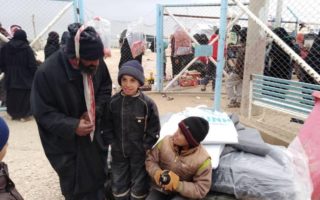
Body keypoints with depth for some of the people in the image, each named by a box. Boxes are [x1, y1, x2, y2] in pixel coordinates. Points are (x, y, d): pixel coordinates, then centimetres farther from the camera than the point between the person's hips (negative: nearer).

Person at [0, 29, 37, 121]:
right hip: (24, 77, -4)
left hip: (10, 77, 5)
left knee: (12, 96, 14)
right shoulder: (27, 48, -13)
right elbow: (32, 64, -14)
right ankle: (25, 114, 7)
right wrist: (35, 75, -2)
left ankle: (13, 113, 24)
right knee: (24, 96, 4)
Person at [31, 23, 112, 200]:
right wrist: (72, 126, -28)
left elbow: (106, 87, 1)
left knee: (99, 177, 22)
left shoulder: (96, 63, -18)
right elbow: (42, 112, -18)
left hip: (93, 133, 4)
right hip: (65, 142, -3)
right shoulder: (47, 73, -28)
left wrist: (95, 110, -15)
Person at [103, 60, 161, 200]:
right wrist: (111, 142, -2)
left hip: (139, 152, -2)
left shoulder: (147, 103, -16)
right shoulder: (113, 102, -8)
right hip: (118, 152, 3)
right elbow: (107, 125, 3)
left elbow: (154, 130, -8)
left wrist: (145, 147, -9)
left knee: (139, 184, 13)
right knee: (118, 185, 17)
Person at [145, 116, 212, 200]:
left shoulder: (202, 159, -21)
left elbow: (201, 190, -16)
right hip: (160, 189, 3)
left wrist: (178, 185, -28)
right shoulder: (166, 141, -12)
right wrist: (156, 172, -21)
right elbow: (150, 159, 0)